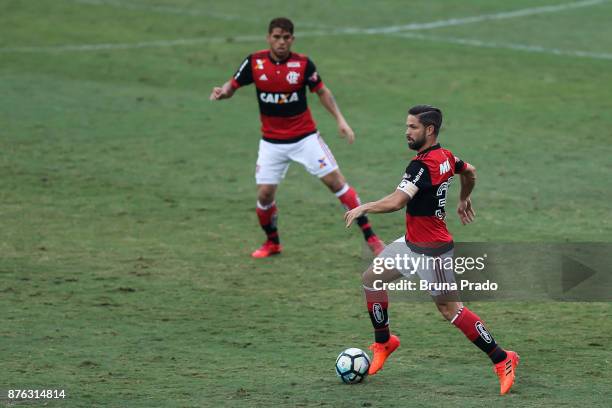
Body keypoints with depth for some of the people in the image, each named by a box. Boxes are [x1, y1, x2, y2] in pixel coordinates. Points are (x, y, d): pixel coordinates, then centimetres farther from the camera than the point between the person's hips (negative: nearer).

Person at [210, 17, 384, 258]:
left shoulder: (303, 64, -10)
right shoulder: (255, 62, -8)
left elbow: (322, 91, 2)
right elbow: (232, 86, 0)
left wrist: (340, 120, -6)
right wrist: (222, 92, -24)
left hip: (304, 137, -1)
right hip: (272, 142, 1)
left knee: (335, 181, -7)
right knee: (264, 194, -4)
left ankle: (370, 237, -2)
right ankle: (272, 243, 24)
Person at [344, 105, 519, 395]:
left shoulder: (423, 165, -26)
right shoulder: (445, 156, 3)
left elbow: (395, 202, -34)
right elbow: (469, 172, 23)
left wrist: (363, 208, -18)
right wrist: (464, 200, 41)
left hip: (432, 251, -10)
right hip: (411, 242, 10)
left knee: (449, 308, -2)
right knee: (372, 280, 14)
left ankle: (501, 359, 4)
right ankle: (383, 342, 28)